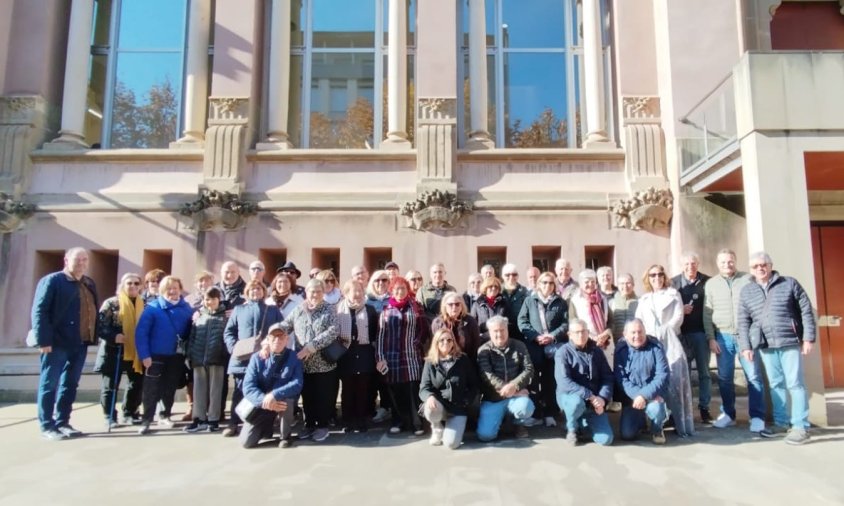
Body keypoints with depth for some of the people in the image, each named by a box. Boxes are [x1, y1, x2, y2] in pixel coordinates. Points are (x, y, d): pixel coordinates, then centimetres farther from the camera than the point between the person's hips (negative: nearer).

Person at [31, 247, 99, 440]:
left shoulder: (89, 284, 16)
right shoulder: (52, 281, -5)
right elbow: (39, 311, -12)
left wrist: (93, 337, 7)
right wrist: (44, 340, -18)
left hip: (80, 343, 7)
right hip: (58, 343, -7)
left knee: (70, 385, 12)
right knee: (49, 384, 3)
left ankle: (62, 422, 22)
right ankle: (47, 426, 10)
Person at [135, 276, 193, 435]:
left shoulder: (186, 308, 1)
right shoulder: (153, 307, -8)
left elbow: (190, 331, 6)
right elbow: (141, 332, -11)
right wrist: (144, 355, -16)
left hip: (177, 356, 3)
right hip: (156, 355, -3)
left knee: (170, 389, 15)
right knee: (151, 390, 2)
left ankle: (165, 416, 31)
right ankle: (146, 420, 14)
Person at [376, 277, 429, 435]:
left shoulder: (415, 307, 6)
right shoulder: (386, 310, 6)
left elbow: (424, 329, 9)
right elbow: (381, 335, 2)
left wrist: (417, 343, -1)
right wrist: (380, 357, -4)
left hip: (412, 356, -1)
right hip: (392, 356, 1)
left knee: (413, 391, -3)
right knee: (396, 392, 6)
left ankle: (416, 423, 5)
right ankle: (398, 422, 19)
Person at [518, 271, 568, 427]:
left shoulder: (561, 303, 11)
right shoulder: (529, 300, 8)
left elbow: (566, 323, 3)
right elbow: (522, 321, 0)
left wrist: (553, 336, -13)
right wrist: (535, 336, -12)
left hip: (554, 345, 1)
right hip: (534, 345, -1)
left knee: (551, 379, 4)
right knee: (533, 378, 0)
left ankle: (550, 413, 12)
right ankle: (534, 412, 10)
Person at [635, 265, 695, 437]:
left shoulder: (673, 294, 13)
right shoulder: (643, 299, 21)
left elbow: (678, 318, 2)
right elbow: (638, 321, 12)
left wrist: (662, 332, -8)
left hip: (669, 342, -2)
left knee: (674, 381, -10)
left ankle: (679, 423, -7)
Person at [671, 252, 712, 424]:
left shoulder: (707, 282, 1)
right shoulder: (674, 282, 3)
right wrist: (680, 310, -14)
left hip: (701, 332, 0)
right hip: (681, 333, 0)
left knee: (704, 372, 7)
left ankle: (704, 408, 16)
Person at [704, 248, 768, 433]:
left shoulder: (748, 279, 4)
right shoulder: (711, 284, 7)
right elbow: (707, 313, 6)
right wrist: (711, 338, 0)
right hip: (723, 337, 2)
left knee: (754, 376, -3)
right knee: (724, 378, 6)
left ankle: (757, 418, 4)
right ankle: (728, 414, 19)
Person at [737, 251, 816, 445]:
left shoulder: (789, 284, 2)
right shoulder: (746, 291, 9)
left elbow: (806, 311, 2)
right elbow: (743, 321, 8)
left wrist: (809, 337, -4)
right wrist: (745, 346, 3)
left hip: (790, 341, -3)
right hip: (765, 345, 3)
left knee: (795, 383, -2)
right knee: (775, 384, 10)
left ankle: (801, 426, 5)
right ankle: (780, 422, 19)